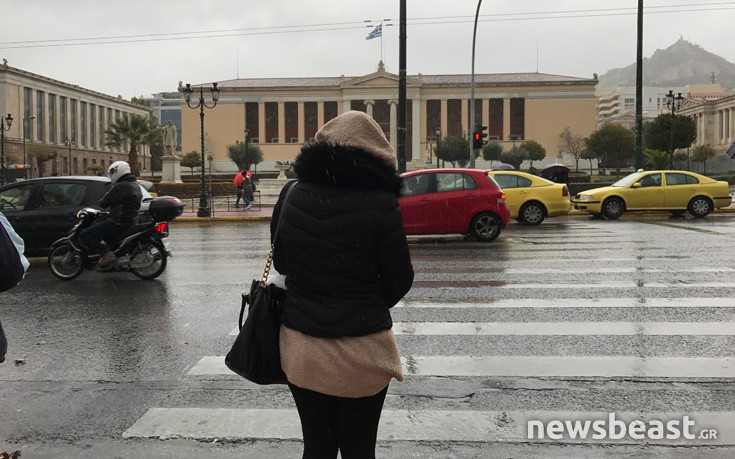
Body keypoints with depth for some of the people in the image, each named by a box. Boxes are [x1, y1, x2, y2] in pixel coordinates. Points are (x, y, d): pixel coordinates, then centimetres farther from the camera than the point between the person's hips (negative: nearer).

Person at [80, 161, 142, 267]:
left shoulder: (120, 187, -17)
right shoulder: (135, 185, 13)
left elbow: (104, 202, -14)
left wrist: (100, 202, 7)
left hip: (118, 222, -10)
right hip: (131, 221, 10)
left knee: (84, 235, -13)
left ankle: (108, 254, -19)